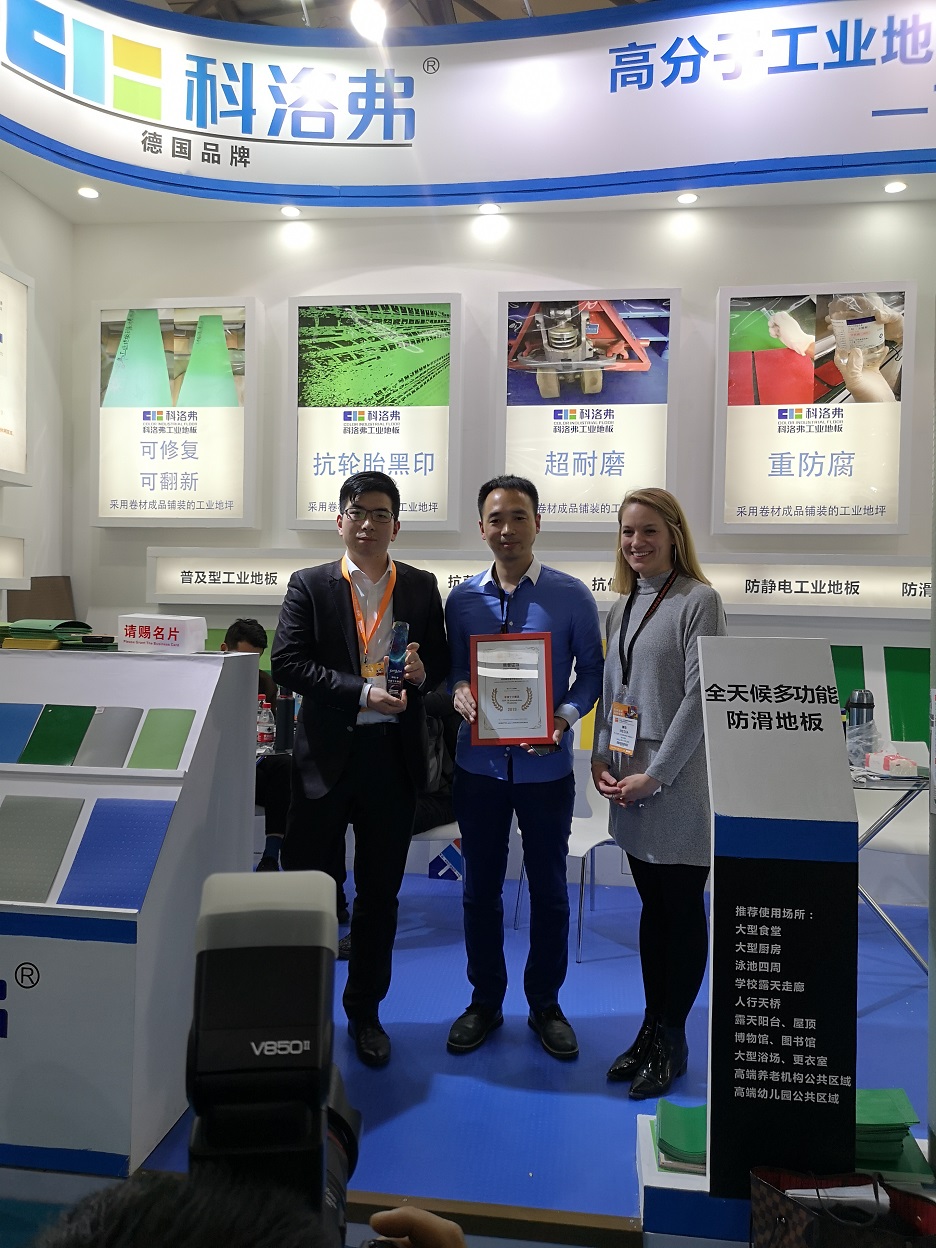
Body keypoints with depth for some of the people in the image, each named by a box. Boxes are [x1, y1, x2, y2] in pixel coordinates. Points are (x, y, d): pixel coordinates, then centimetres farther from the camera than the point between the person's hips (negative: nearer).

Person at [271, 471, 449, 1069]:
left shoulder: (421, 587, 6)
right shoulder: (310, 586, 0)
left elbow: (444, 659, 11)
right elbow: (287, 663, -9)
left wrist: (424, 672, -13)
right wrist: (363, 692, -19)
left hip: (395, 756, 2)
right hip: (327, 755, -1)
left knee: (380, 894, 13)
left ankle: (365, 1012, 32)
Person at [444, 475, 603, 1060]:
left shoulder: (571, 595, -5)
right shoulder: (462, 598, 1)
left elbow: (592, 671, -1)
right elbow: (454, 667, 8)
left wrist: (565, 717, -18)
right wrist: (459, 692, -15)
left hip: (545, 766, -2)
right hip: (479, 764, 2)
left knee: (549, 890, 12)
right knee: (481, 888, 13)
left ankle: (546, 1004, 33)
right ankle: (485, 1001, 33)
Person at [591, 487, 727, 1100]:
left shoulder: (699, 601, -9)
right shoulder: (622, 606, 12)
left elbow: (700, 697, -15)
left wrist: (657, 774, -16)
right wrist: (601, 756, 4)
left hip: (679, 785, -6)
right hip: (628, 784, 7)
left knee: (682, 909, 6)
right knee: (653, 906, 16)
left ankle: (672, 1039, 22)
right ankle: (651, 1029, 29)